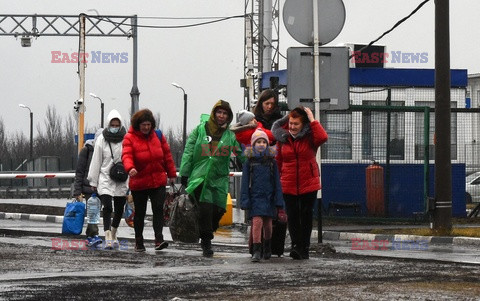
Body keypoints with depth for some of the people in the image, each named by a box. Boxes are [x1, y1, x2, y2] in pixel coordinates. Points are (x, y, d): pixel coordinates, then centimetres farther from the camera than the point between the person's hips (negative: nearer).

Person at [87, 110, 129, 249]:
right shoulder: (101, 140, 0)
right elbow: (96, 162, 4)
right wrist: (93, 182, 5)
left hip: (121, 181, 2)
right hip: (105, 179, -2)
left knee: (119, 209, 11)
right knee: (107, 208, -14)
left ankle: (113, 235, 32)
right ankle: (108, 238, -20)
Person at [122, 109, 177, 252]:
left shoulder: (158, 136, 5)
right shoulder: (130, 138, -6)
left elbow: (167, 154, 12)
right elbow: (127, 155, -21)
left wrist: (171, 174, 12)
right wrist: (130, 168, -41)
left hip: (158, 181, 2)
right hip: (139, 182, -2)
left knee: (158, 209, -11)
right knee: (139, 212, 9)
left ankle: (159, 239, -18)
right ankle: (139, 242, 20)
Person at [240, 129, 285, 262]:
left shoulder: (272, 162, 4)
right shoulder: (249, 162, 1)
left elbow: (277, 183, 5)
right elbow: (245, 183, 2)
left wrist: (279, 201, 1)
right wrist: (245, 200, -6)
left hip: (269, 197, 2)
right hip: (255, 197, -2)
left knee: (268, 224, 10)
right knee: (257, 222, -14)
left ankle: (267, 248, 32)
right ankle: (256, 251, -14)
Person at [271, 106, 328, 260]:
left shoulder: (310, 137, -4)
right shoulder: (282, 138, 3)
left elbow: (322, 138, -27)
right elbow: (278, 161, 11)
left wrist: (312, 120, -20)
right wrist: (280, 178, 6)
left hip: (309, 184, -2)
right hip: (289, 186, 2)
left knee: (306, 216, 7)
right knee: (292, 216, -2)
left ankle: (304, 249, 13)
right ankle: (296, 246, -2)